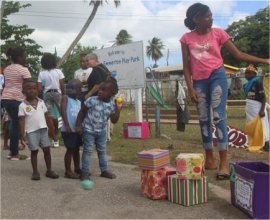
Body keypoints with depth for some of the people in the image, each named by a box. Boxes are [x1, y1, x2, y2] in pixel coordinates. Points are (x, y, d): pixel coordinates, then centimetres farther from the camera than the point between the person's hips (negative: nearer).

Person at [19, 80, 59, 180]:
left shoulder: (41, 102, 7)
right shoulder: (23, 105, -5)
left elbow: (46, 116, 11)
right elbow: (22, 120, -7)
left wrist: (51, 128, 10)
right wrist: (22, 134, -13)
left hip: (43, 129, 3)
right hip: (31, 131, -3)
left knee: (47, 150, 6)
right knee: (34, 151, 6)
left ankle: (49, 170, 17)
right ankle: (35, 172, 17)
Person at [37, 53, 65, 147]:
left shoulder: (41, 73, -1)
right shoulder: (58, 71, -3)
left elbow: (39, 89, -6)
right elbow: (62, 86, -4)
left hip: (47, 94, 1)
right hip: (57, 93, 0)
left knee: (50, 117, 3)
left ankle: (54, 139, 5)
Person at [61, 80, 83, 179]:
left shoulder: (79, 102, 14)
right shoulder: (65, 98, -4)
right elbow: (63, 111, -15)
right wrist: (67, 125, -22)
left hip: (77, 129, 7)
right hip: (68, 129, -7)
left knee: (76, 149, 16)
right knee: (70, 150, -2)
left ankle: (77, 168, 29)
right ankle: (68, 171, 7)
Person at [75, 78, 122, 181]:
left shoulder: (112, 104, -8)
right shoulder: (92, 100, -18)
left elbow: (114, 120, -6)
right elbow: (82, 112, -8)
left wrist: (118, 109, -15)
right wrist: (78, 125, -10)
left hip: (101, 131, 4)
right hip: (88, 130, -4)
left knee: (102, 150, 15)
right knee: (87, 151, -1)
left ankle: (104, 170, 28)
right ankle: (85, 172, 7)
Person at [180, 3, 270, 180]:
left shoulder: (218, 33, 1)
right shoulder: (186, 39, 3)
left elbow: (238, 54, 1)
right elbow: (186, 66, 4)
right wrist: (190, 88, -3)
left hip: (217, 76, -2)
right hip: (199, 81, 2)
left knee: (218, 117, -11)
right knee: (203, 120, 6)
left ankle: (224, 162, -9)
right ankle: (210, 159, 18)